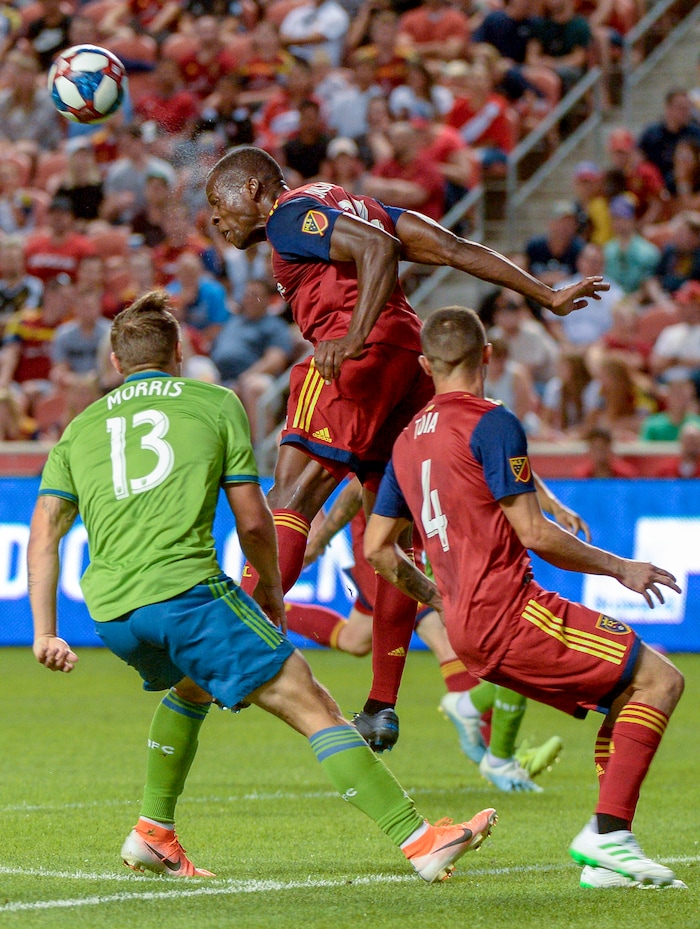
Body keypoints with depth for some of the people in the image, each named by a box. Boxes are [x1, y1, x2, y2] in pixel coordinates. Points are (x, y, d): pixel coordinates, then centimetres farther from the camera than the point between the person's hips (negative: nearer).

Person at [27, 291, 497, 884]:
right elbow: (252, 520, 8)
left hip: (110, 612, 5)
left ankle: (154, 834, 35)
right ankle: (418, 839, -15)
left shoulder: (81, 427, 22)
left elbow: (44, 531, 12)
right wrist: (272, 592, 24)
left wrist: (45, 633, 11)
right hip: (186, 588, -5)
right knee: (313, 706, -6)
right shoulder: (215, 403, 13)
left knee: (193, 685, 36)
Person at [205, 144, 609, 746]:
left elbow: (377, 247, -18)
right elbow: (452, 249, 22)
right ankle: (383, 708, 8)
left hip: (364, 356, -9)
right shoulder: (341, 205, 27)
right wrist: (550, 297, 21)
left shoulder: (291, 215, 1)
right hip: (413, 360, 9)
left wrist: (355, 338, -30)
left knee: (292, 496, -14)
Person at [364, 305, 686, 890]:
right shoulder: (491, 424, -9)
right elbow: (534, 534, -13)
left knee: (629, 695, 14)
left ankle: (605, 856, 4)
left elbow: (376, 547, 21)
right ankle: (608, 831, -17)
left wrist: (435, 598, 36)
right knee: (658, 680, -7)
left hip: (469, 628, 9)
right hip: (508, 609, -9)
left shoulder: (409, 440, 16)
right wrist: (621, 568, -1)